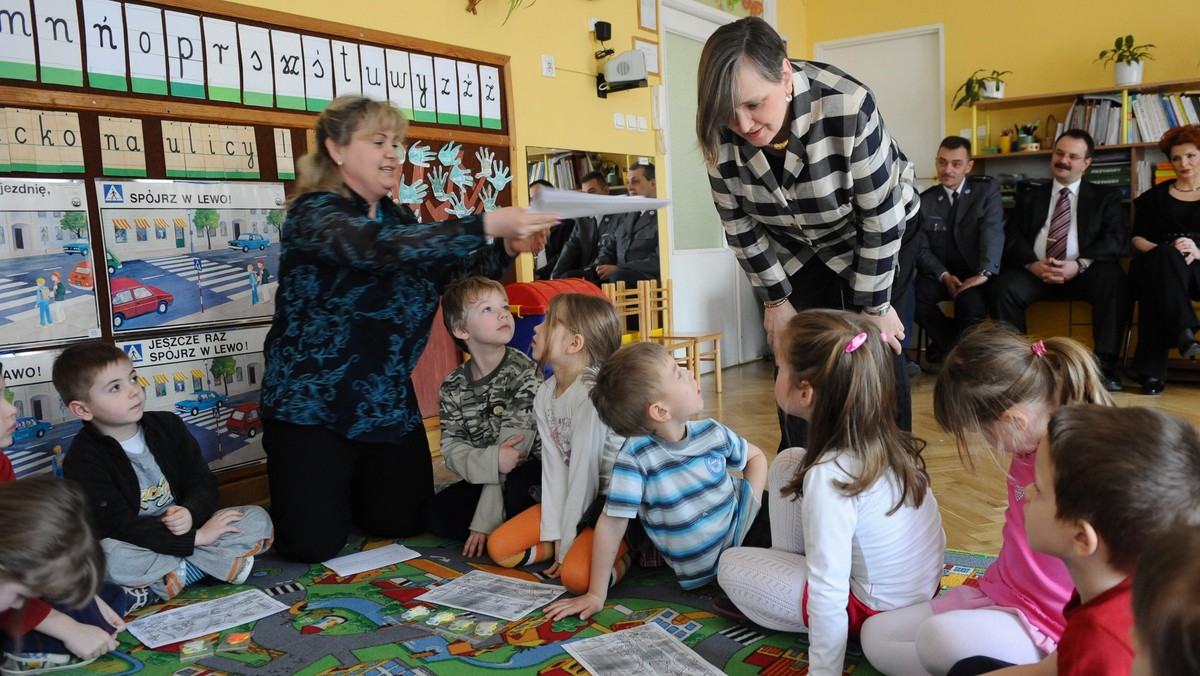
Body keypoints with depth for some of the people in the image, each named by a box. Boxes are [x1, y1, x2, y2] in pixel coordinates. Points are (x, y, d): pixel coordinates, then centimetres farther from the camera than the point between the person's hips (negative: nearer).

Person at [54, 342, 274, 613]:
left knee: (258, 519, -14)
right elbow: (119, 526, -21)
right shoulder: (82, 461, -13)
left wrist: (190, 513, -22)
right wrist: (196, 537, -24)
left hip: (187, 528, 5)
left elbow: (201, 480, 3)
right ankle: (224, 563, -25)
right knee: (110, 555, -39)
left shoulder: (167, 425, 2)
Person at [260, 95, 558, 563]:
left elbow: (449, 276, 5)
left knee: (402, 525, 10)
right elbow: (380, 248, -36)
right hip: (311, 405, -6)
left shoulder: (397, 217, 8)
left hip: (388, 401, 7)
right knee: (315, 545, -5)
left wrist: (505, 249, -15)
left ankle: (344, 489, 40)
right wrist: (486, 225, -42)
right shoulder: (313, 212, -16)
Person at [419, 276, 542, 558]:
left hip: (529, 471, -4)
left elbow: (514, 445, -20)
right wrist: (490, 461, -31)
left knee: (515, 485, -35)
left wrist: (484, 521, -22)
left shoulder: (522, 373, -16)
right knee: (433, 515, -11)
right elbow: (451, 447, -6)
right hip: (483, 480, 5)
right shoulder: (453, 386, -1)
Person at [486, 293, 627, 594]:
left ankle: (623, 549, -1)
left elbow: (585, 471, -23)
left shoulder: (592, 391, -25)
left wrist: (567, 542, -17)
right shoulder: (545, 395, 1)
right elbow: (555, 467, -3)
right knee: (499, 547, 0)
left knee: (577, 574, -29)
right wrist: (556, 535, -9)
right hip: (574, 498, 8)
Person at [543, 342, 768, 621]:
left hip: (741, 530, 2)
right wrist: (596, 594, -15)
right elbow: (611, 524, -20)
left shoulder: (713, 432, -7)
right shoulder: (636, 456, -23)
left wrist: (753, 504, -4)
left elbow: (755, 456, 12)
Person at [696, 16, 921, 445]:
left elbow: (881, 215, -25)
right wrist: (775, 299, -4)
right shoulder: (720, 133, -24)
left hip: (875, 236, -3)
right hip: (795, 249, 3)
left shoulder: (848, 107, -35)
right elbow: (740, 224, -9)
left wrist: (875, 306, -17)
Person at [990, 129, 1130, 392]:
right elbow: (1012, 238, 7)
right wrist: (1032, 263, -15)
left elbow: (1115, 239, 1)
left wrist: (1079, 264, -18)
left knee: (1114, 279, -33)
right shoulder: (1029, 198, 21)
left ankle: (1105, 364, -28)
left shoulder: (1106, 197, 17)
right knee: (1004, 287, -30)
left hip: (1083, 273, -1)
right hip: (1035, 271, 1)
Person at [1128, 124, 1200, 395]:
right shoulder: (1155, 196, 22)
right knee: (1164, 257, -38)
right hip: (1158, 265, 2)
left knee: (1155, 283, -38)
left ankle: (1152, 372, -43)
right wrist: (1163, 251, -10)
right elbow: (1137, 238, 12)